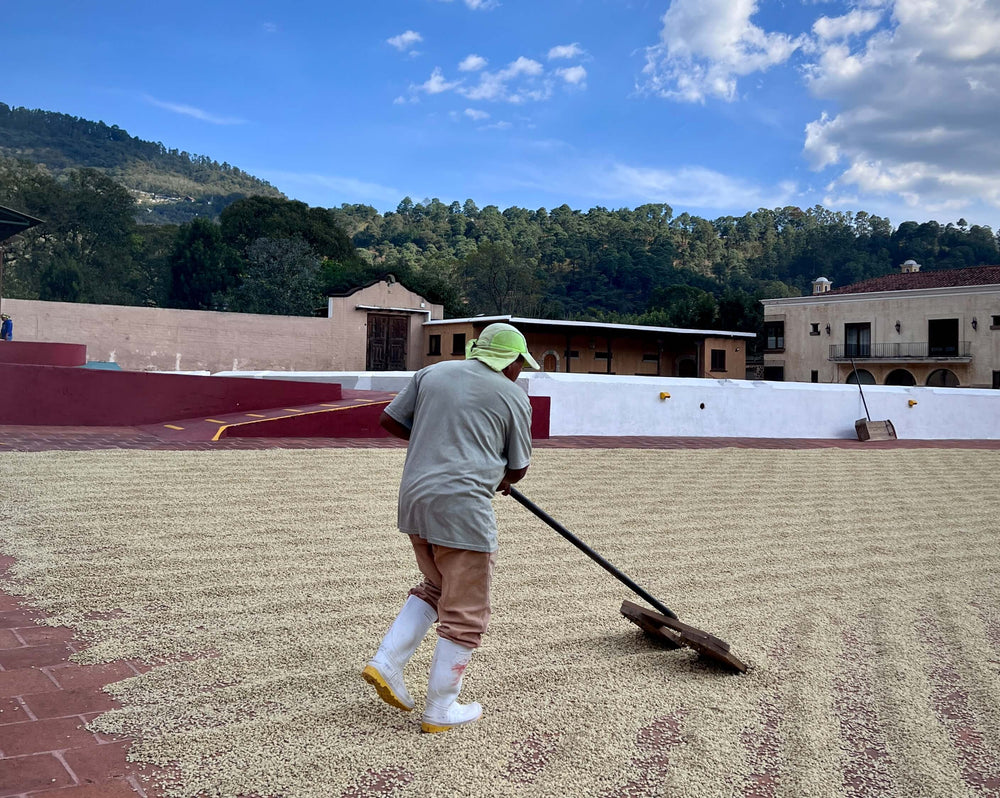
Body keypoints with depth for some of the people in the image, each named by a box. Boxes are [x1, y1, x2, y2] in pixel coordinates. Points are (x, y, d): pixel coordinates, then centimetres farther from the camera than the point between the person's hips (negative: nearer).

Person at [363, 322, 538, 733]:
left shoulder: (432, 373, 12)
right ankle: (441, 710, 16)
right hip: (463, 506, -6)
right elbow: (518, 468, 7)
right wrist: (500, 479, 29)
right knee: (465, 612, 7)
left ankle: (386, 662, 14)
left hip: (415, 499, 6)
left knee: (435, 588, 26)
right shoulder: (513, 396, 1)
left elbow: (390, 420, 13)